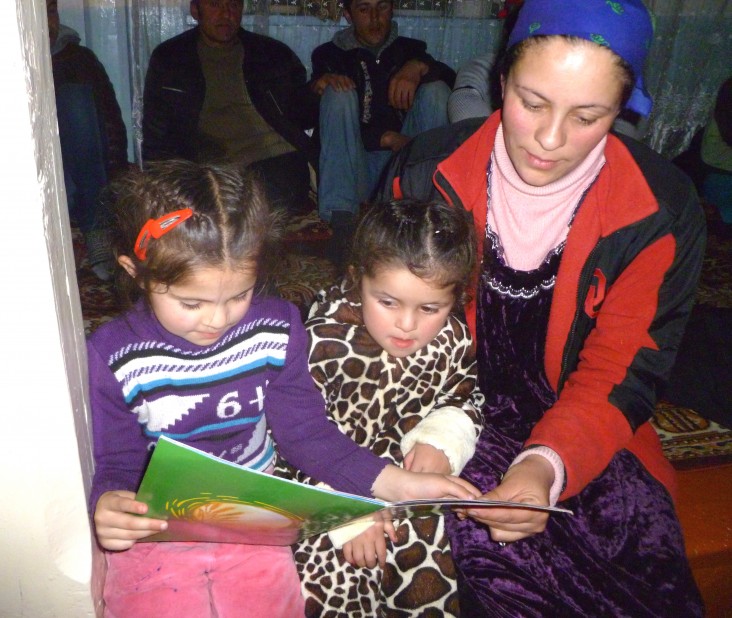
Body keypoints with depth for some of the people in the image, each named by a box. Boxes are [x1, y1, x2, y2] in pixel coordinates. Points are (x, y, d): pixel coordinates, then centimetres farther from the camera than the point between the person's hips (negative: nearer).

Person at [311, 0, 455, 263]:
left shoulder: (410, 50, 19)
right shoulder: (330, 54, 13)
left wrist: (421, 67, -19)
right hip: (354, 167, -1)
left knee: (435, 90, -14)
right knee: (338, 92, -20)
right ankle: (342, 222, -36)